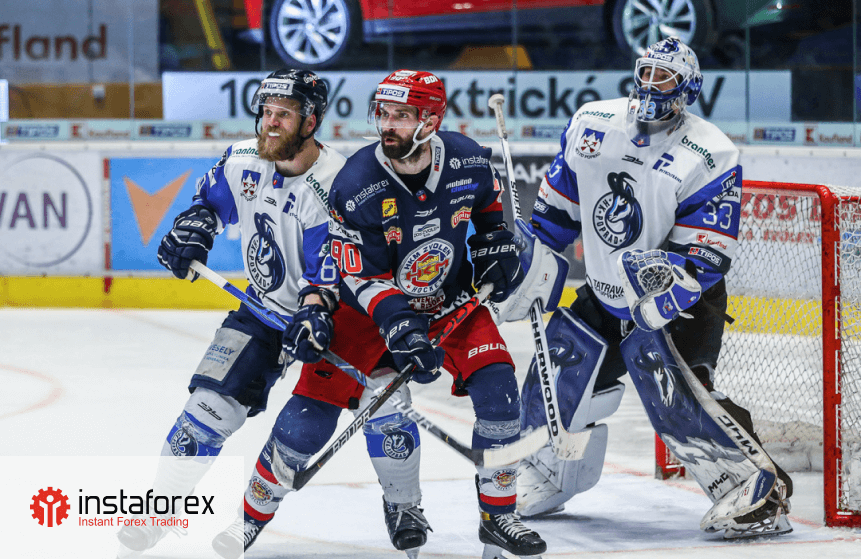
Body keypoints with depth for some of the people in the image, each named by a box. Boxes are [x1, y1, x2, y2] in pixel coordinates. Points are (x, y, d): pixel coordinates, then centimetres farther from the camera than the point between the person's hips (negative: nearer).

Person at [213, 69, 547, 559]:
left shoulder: (469, 161, -15)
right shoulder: (356, 186, -25)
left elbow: (487, 202, 12)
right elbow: (364, 278, -22)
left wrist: (495, 242, -2)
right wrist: (399, 326, -34)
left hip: (453, 299, 3)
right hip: (371, 306, -2)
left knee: (497, 390, -15)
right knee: (313, 412, -10)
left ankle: (499, 517, 1)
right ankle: (252, 517, 8)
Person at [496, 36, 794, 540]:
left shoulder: (709, 157, -18)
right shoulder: (591, 126, -1)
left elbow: (707, 257, -21)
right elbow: (557, 209, 11)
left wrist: (673, 275, -40)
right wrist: (529, 274, 8)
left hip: (682, 303, -6)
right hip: (605, 296, 6)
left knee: (659, 366, -28)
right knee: (561, 367, 0)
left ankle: (756, 488, -24)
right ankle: (543, 483, 28)